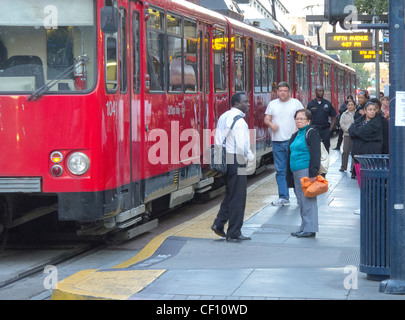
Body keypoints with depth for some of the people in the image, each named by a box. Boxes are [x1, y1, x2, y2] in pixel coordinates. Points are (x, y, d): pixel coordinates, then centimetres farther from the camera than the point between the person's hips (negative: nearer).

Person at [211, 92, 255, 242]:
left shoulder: (223, 117, 12)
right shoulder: (238, 120, -16)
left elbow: (218, 140, 14)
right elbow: (242, 145, -21)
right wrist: (251, 157, -4)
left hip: (223, 159, 9)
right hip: (236, 161, -9)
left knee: (230, 194, 21)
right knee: (237, 197, 0)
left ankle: (219, 224, 15)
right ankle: (234, 233, 5)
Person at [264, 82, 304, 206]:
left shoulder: (296, 103, 5)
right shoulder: (272, 104, 13)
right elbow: (266, 119, 11)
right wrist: (271, 124, -12)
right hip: (277, 141, 3)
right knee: (280, 170, 2)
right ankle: (283, 197, 5)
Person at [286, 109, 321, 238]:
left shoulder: (311, 133, -7)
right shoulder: (295, 135, 19)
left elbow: (315, 154, -14)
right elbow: (290, 154, 24)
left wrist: (313, 173, -20)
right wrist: (290, 175, 19)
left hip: (306, 171, -9)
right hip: (296, 173, 9)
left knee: (308, 200, -7)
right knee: (301, 201, 11)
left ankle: (310, 229, -4)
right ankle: (304, 227, 17)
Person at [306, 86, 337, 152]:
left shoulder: (328, 104, 8)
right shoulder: (310, 104, 5)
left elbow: (334, 118, 10)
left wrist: (330, 129, -1)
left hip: (325, 130, 1)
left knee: (326, 149, 0)